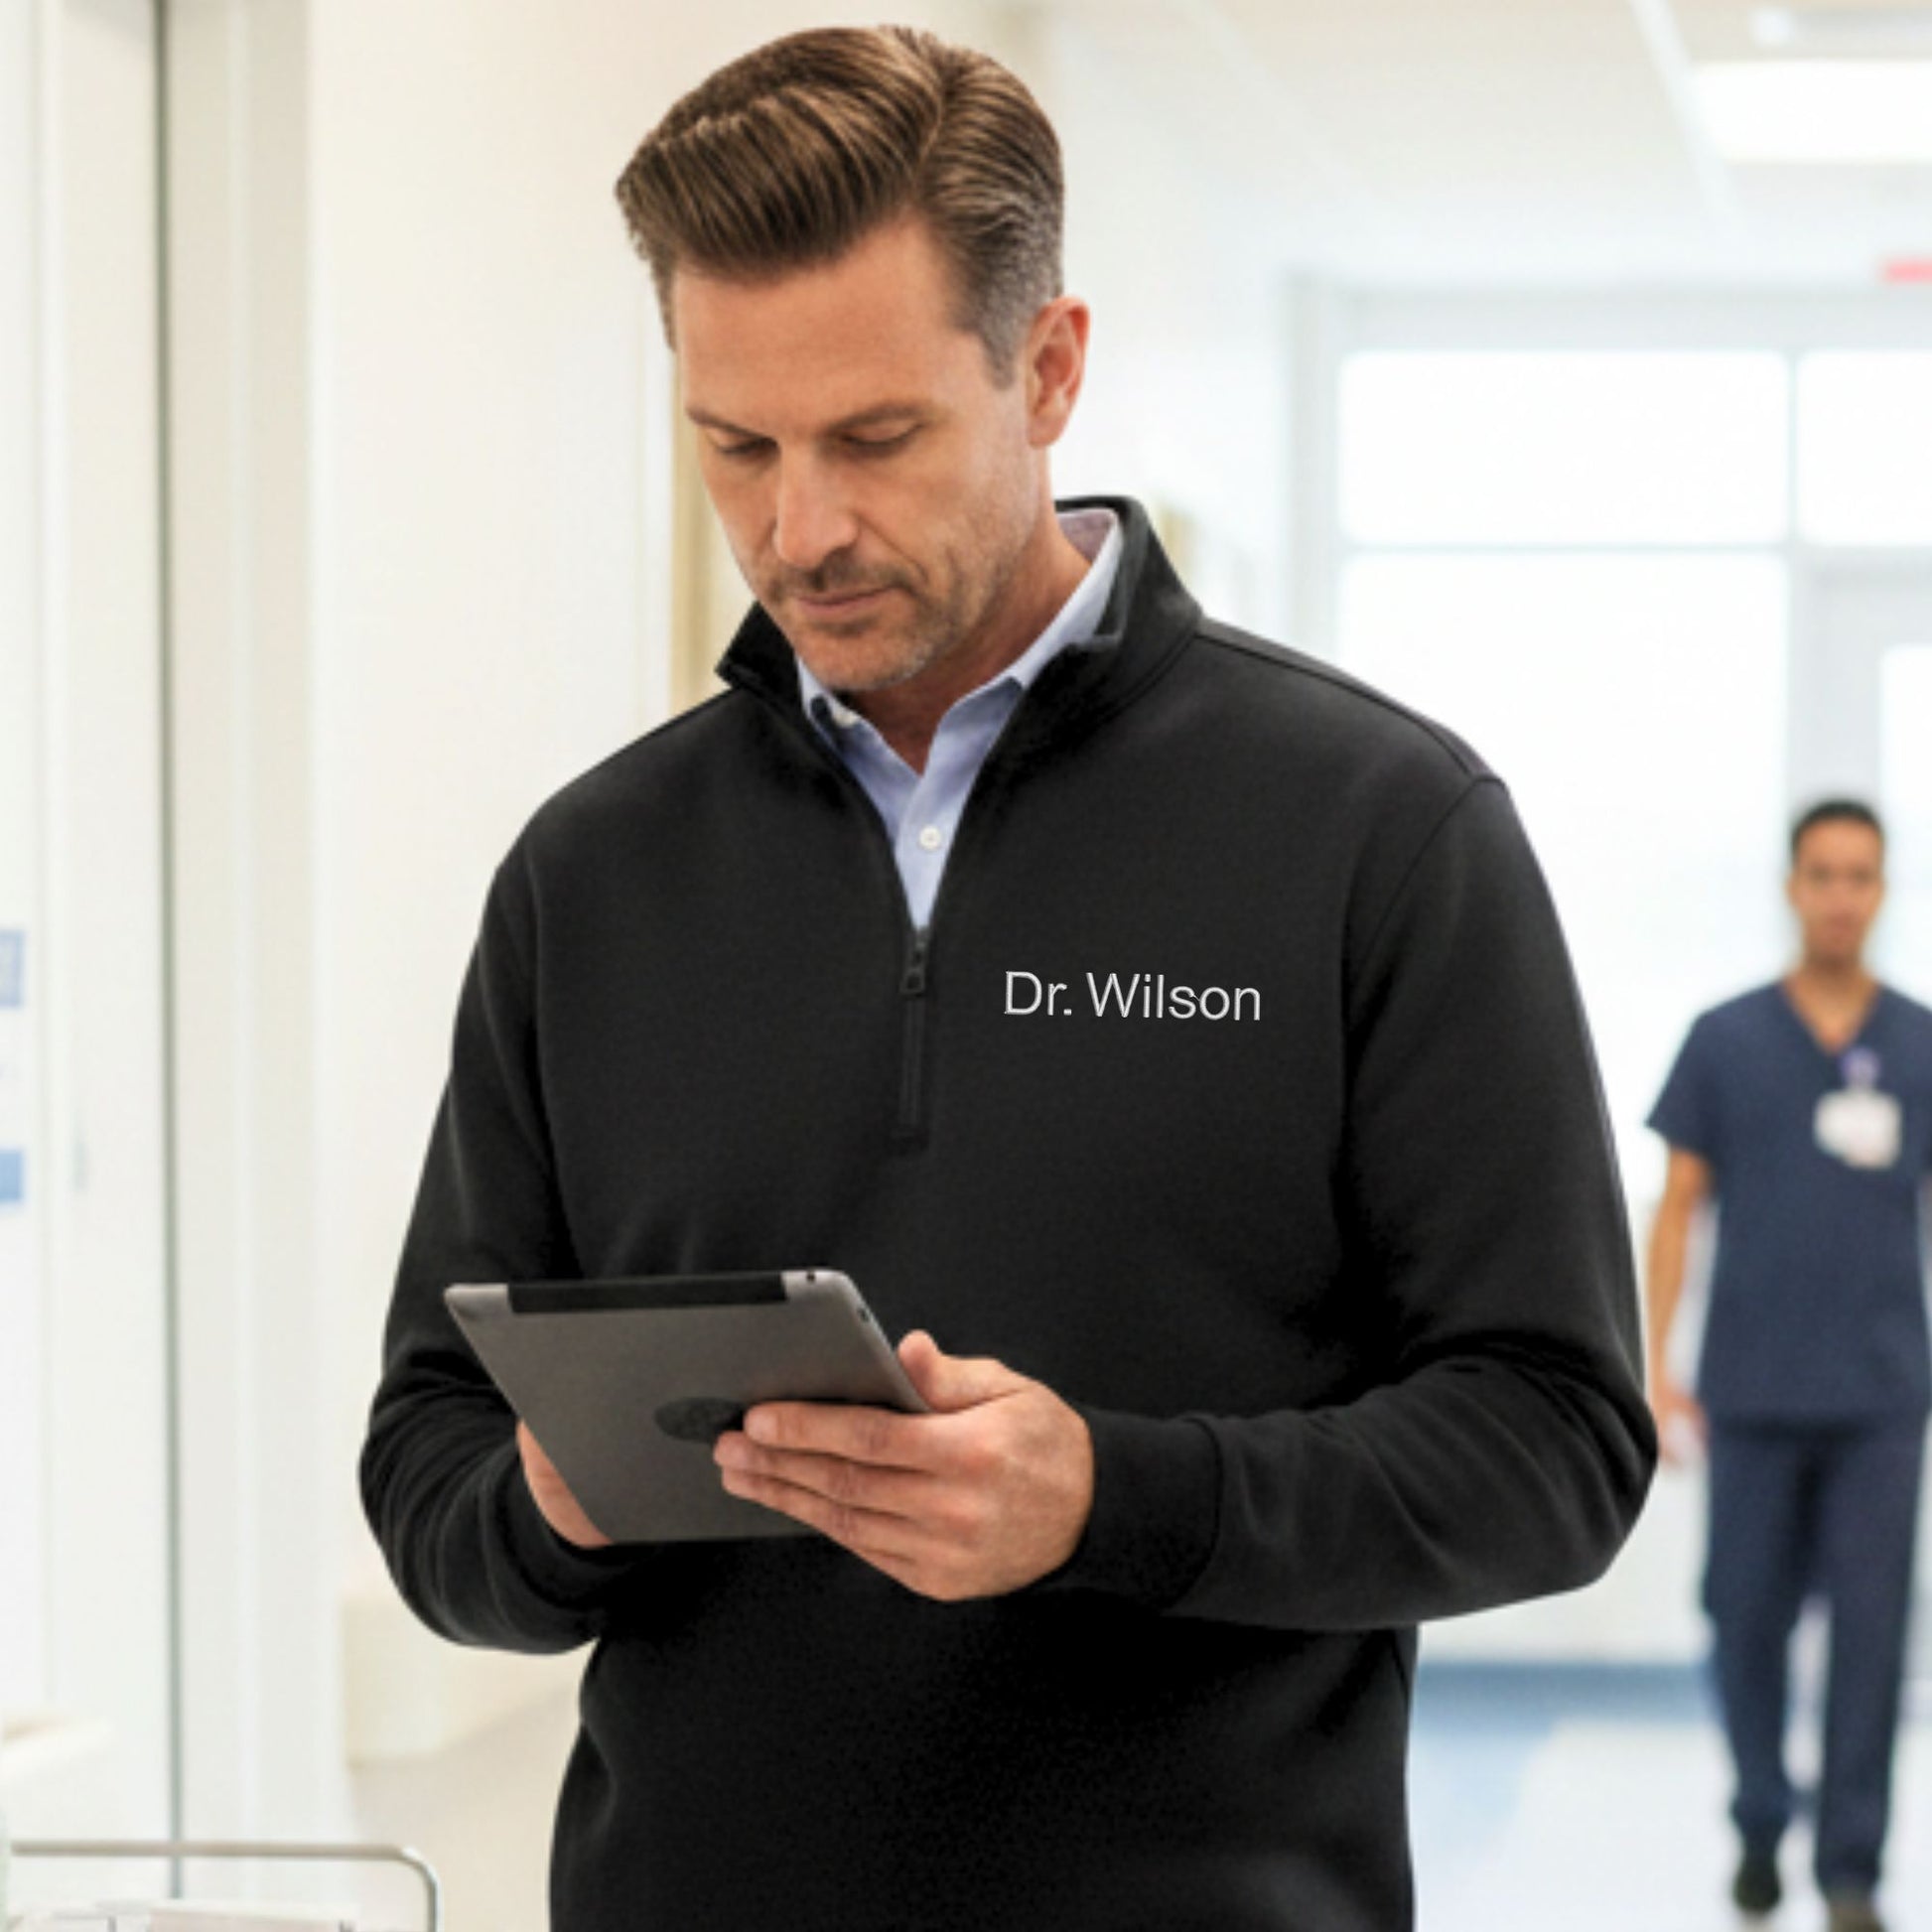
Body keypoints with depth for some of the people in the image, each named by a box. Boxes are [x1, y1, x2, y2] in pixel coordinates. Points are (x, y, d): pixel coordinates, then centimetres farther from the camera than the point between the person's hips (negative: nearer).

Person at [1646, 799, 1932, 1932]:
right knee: (1748, 1618, 5)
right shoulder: (1725, 1041, 3)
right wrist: (1655, 1367, -2)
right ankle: (1761, 1828, 26)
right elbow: (1679, 1208, 5)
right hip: (1752, 1390, 0)